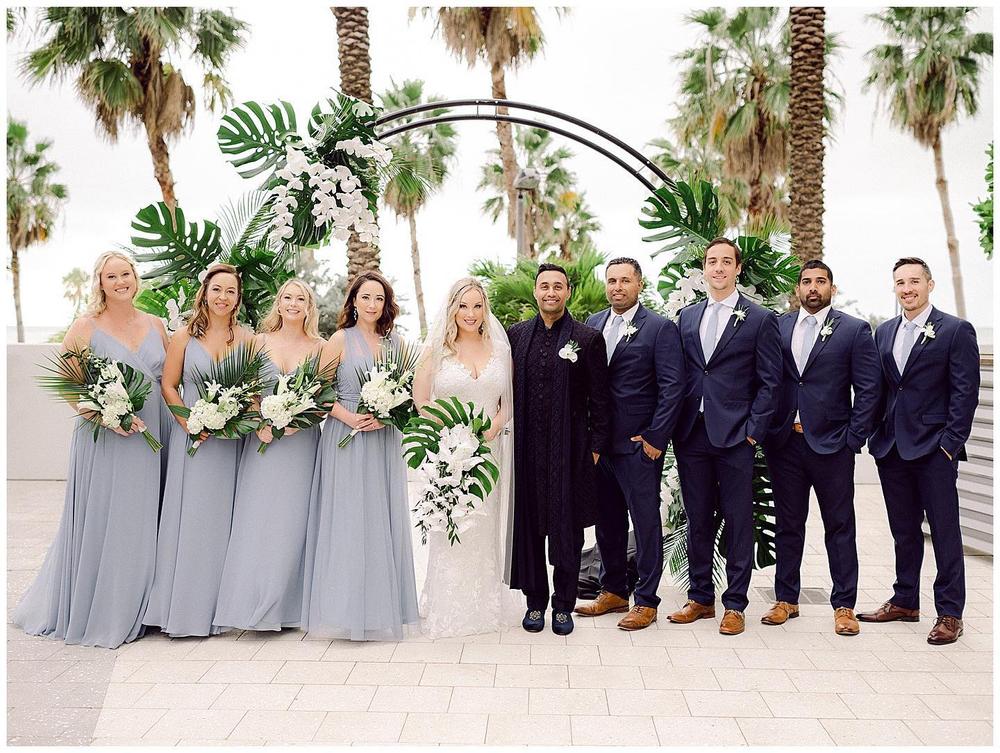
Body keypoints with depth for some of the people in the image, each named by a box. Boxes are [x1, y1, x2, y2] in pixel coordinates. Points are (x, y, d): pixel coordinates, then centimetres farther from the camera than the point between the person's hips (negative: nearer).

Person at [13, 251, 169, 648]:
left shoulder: (155, 325, 10)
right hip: (103, 439, -4)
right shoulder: (85, 327, -3)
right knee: (99, 524, 1)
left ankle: (132, 611, 22)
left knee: (141, 524, 9)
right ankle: (89, 614, 17)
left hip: (149, 439, 4)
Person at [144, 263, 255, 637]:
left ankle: (217, 609, 15)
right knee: (188, 517, 0)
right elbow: (168, 386, 4)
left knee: (223, 519, 5)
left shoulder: (247, 338, 6)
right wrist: (189, 423, -10)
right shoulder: (184, 337, 4)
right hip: (193, 438, -1)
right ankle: (183, 608, 9)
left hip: (233, 439, 1)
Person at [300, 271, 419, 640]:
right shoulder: (341, 340, -1)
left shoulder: (395, 341, 9)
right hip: (347, 440, -4)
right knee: (348, 522, -3)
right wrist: (349, 417, -16)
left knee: (383, 522, 6)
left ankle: (382, 607, 15)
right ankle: (347, 609, 6)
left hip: (385, 441, 4)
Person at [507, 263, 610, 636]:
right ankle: (535, 601, 23)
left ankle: (564, 604, 19)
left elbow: (599, 399, 0)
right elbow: (508, 390, 10)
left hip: (569, 449, -2)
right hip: (526, 448, 3)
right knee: (528, 525, 9)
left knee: (567, 528, 5)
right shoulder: (517, 334, 8)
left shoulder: (588, 338, -1)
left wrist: (596, 447, -3)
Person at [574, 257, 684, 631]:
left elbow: (672, 386, -10)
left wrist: (655, 438, -13)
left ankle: (646, 601, 14)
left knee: (646, 522, 3)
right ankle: (613, 591, 29)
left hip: (638, 444, -5)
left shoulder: (660, 328, -6)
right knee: (607, 520, 14)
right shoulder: (592, 324, 11)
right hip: (599, 442, 6)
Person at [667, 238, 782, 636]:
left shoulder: (760, 319, 0)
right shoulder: (687, 316, 12)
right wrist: (676, 425, 5)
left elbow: (769, 381, -2)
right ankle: (700, 598, 23)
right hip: (691, 435, 4)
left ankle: (735, 604, 13)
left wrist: (753, 429, -9)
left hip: (735, 437, -4)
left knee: (738, 522, 3)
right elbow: (679, 375, 13)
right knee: (697, 521, 11)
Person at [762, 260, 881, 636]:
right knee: (788, 524, 11)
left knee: (840, 526, 5)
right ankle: (785, 599, 22)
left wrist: (854, 438, -7)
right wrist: (765, 430, 0)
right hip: (784, 442, 3)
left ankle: (844, 605, 14)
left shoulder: (854, 330, 1)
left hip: (831, 443, -3)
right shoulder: (777, 327, 8)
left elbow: (868, 389, -2)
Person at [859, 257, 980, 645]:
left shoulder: (956, 330, -3)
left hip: (934, 448, -5)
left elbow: (965, 392, -7)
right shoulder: (884, 332, 14)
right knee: (903, 530, 14)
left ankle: (949, 613, 8)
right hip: (891, 448, 6)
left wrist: (950, 443, -13)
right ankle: (905, 602, 25)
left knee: (945, 530, 0)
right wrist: (877, 435, 8)